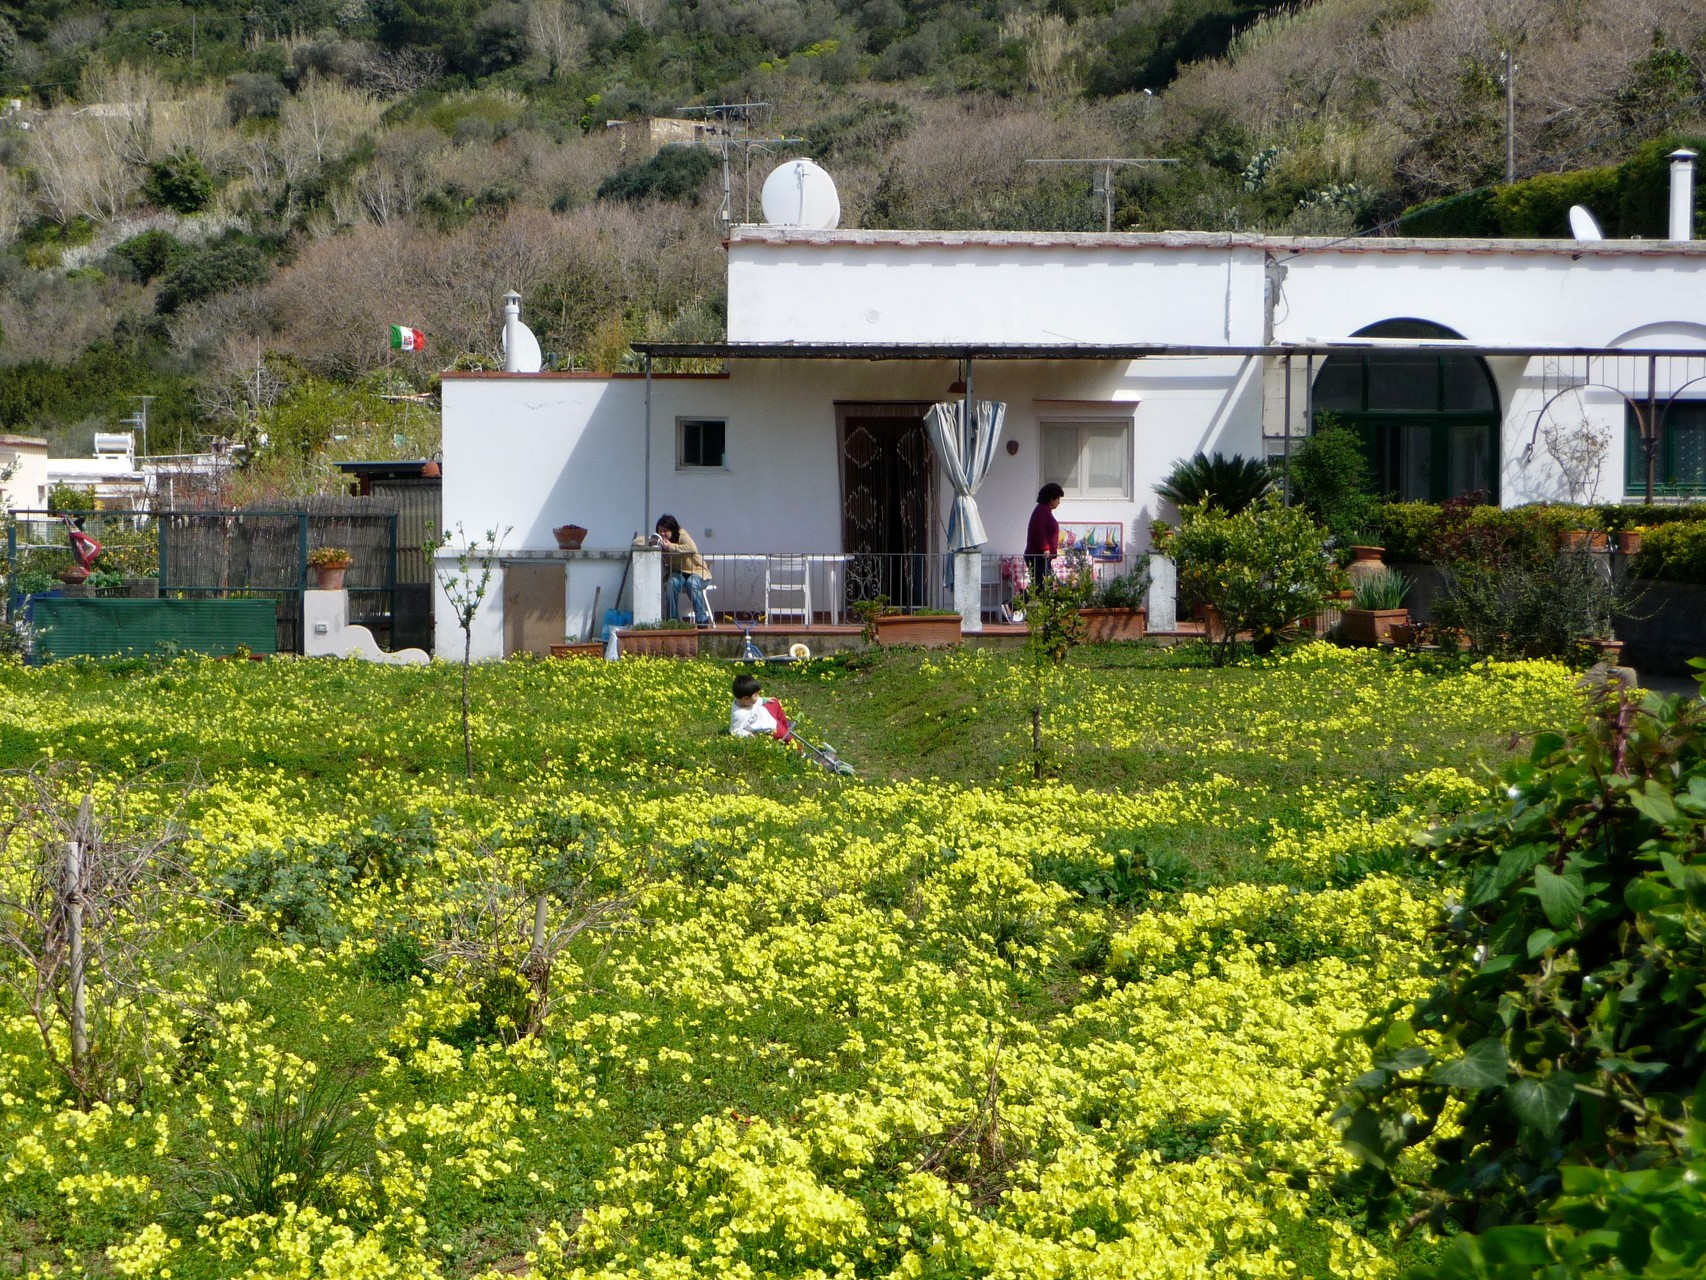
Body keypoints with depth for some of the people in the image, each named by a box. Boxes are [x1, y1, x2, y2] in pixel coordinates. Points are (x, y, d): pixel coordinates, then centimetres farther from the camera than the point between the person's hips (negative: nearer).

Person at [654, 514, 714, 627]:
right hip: (679, 573, 4)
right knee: (673, 582, -33)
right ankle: (673, 618, -26)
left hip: (697, 571, -4)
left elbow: (692, 549, -34)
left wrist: (671, 546, -34)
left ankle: (702, 618, -28)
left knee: (692, 583, -38)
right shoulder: (660, 541, -1)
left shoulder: (682, 535, -16)